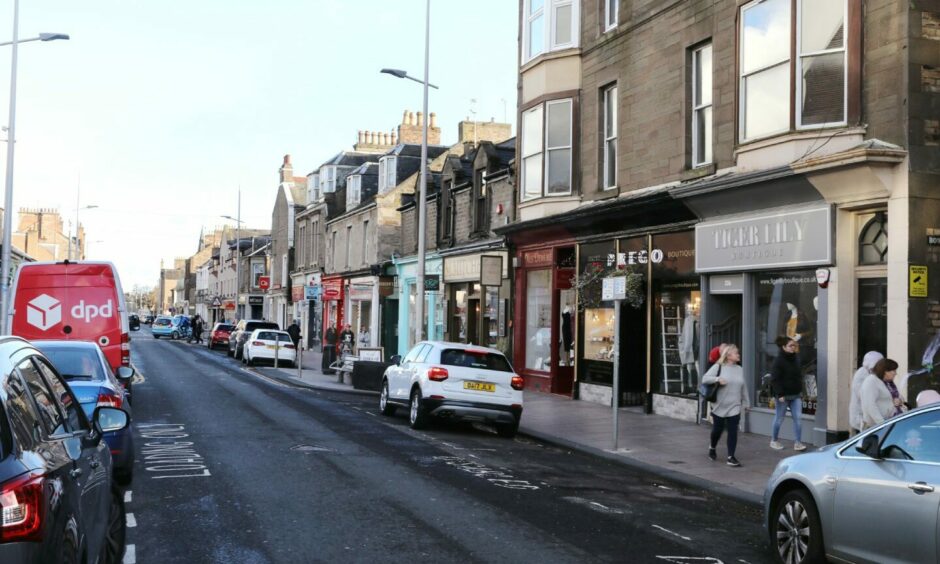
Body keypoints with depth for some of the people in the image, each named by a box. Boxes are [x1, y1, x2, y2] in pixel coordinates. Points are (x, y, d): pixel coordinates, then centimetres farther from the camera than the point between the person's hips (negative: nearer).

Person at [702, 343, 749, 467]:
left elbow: (743, 388, 14)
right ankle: (712, 448, 38)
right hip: (719, 406, -3)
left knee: (733, 432, -4)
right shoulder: (718, 367, -6)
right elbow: (705, 379, -12)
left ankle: (731, 457, 0)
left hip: (734, 408, 3)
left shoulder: (740, 369, 8)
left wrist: (746, 403, 15)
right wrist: (717, 379, -26)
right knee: (717, 430, 9)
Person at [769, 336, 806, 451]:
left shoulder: (796, 359, 8)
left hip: (796, 395, 6)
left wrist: (801, 391, 14)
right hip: (783, 395, -6)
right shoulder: (778, 361, -13)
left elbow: (799, 376, 17)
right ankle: (774, 441, 21)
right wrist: (779, 394, -22)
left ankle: (798, 443, 2)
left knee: (797, 418, 0)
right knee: (779, 419, 6)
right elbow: (775, 379, -17)